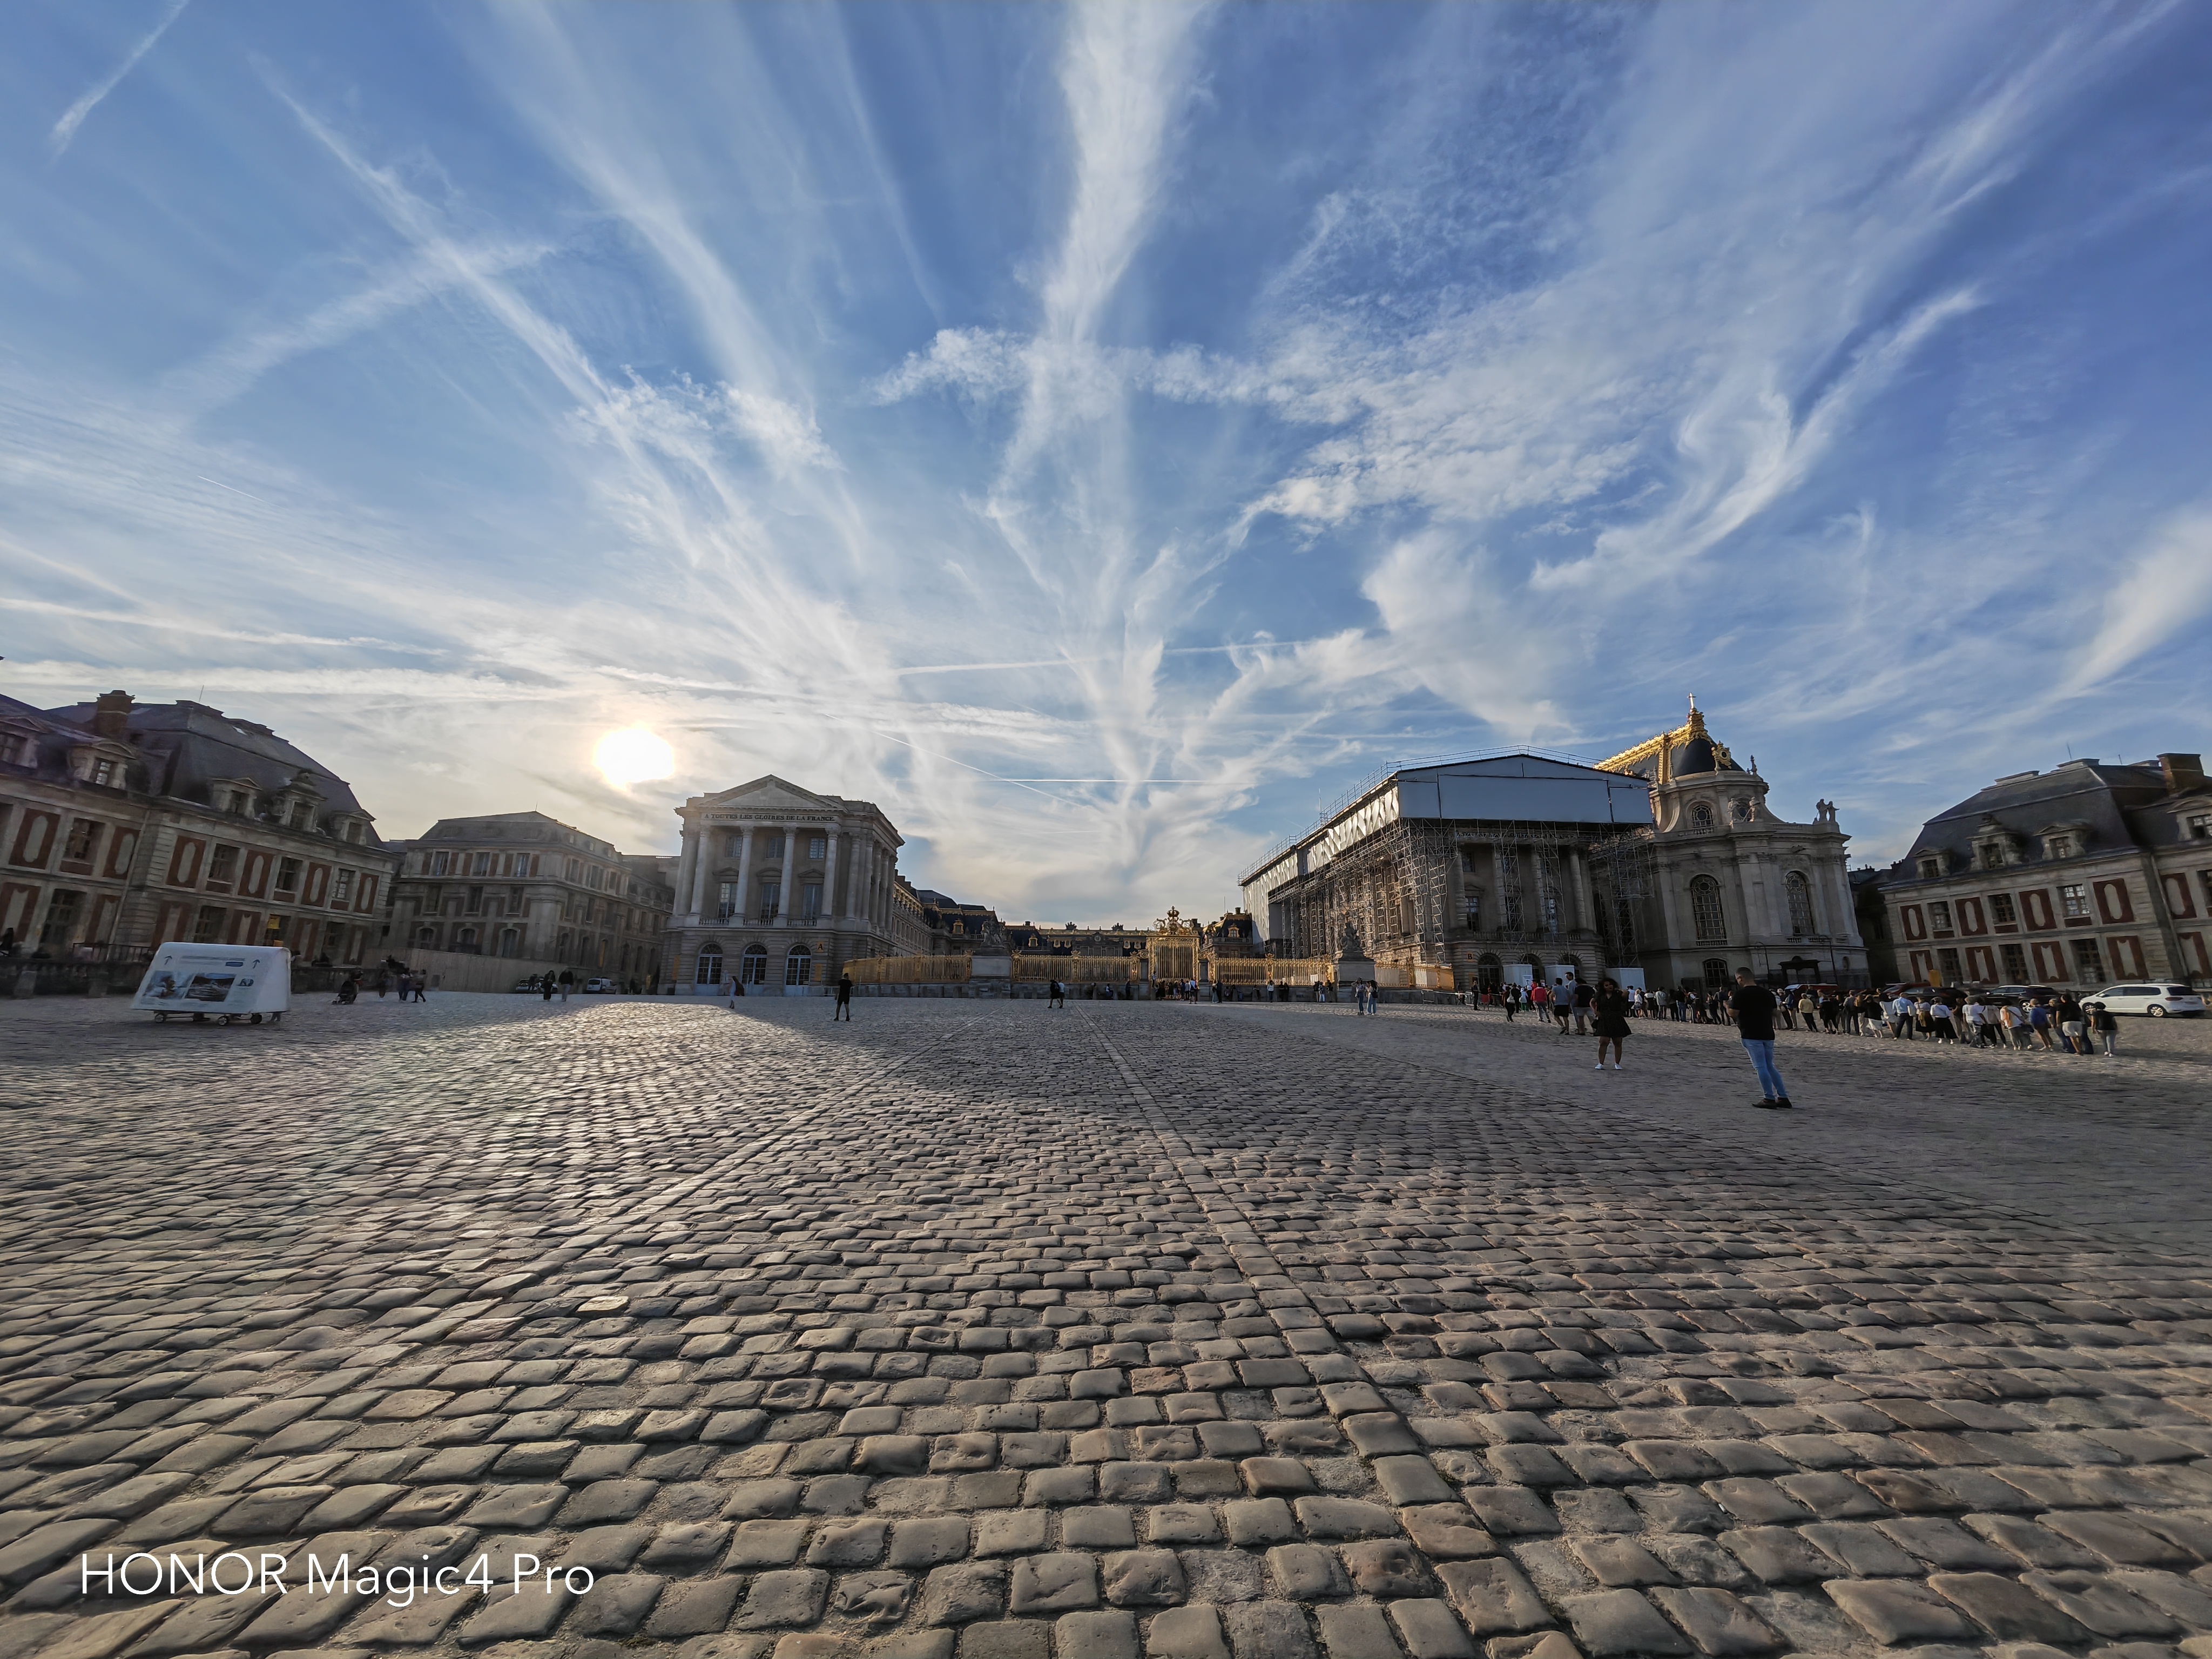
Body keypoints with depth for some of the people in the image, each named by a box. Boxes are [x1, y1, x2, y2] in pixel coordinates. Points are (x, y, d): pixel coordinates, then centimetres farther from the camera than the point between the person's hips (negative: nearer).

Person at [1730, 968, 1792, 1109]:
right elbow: (1774, 1012, 17)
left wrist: (1728, 1005, 6)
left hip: (1751, 1035, -7)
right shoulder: (1768, 993, 9)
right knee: (1770, 1067, 15)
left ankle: (1770, 1099, -2)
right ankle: (1783, 1098, 14)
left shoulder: (1741, 994, -12)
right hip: (1768, 1034, 7)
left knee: (1761, 1067, -3)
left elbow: (1733, 1013, -13)